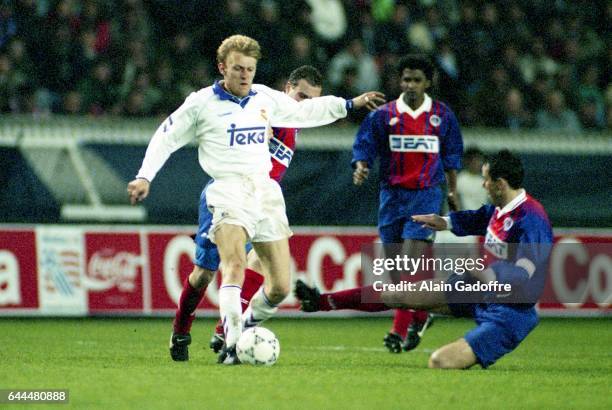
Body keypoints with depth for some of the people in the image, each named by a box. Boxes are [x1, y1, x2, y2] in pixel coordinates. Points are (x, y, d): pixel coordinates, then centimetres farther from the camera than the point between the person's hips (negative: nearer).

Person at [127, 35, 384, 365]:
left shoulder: (266, 98, 14)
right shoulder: (202, 103, 1)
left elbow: (303, 111, 30)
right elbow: (166, 138, 7)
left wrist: (349, 104, 29)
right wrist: (144, 177, -3)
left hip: (266, 191, 5)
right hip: (229, 191, -5)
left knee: (280, 287, 1)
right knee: (235, 266, -29)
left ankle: (246, 329, 25)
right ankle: (231, 345, -36)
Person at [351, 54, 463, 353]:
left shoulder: (442, 115, 5)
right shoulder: (383, 115, 3)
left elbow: (451, 155, 15)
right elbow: (364, 146, 0)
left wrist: (452, 191, 14)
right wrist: (360, 168, -20)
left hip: (427, 194, -2)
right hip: (392, 193, 2)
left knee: (413, 257, -15)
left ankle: (400, 329, -14)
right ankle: (420, 314, 27)